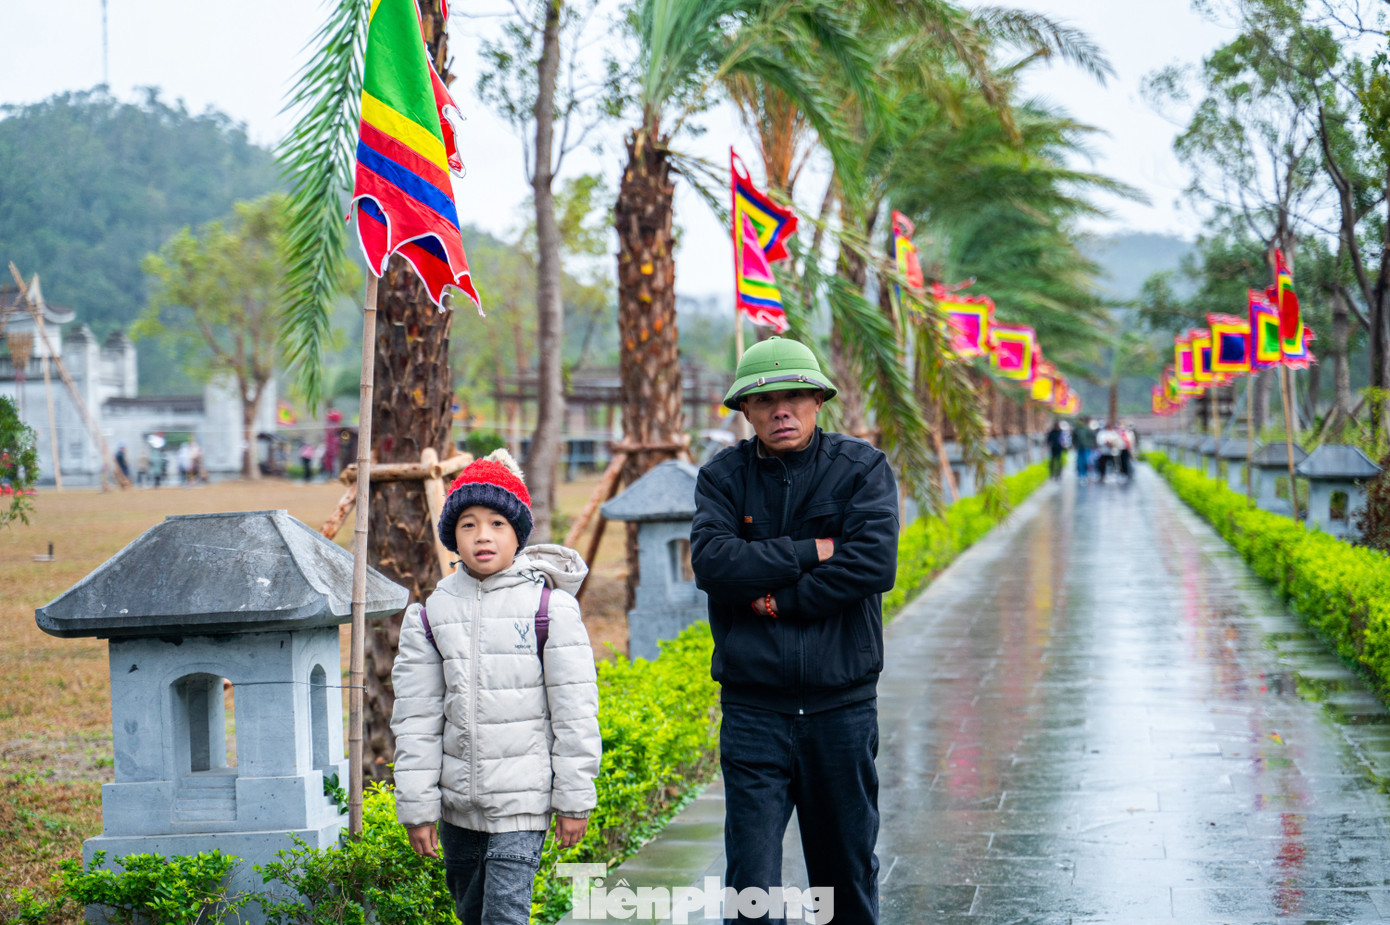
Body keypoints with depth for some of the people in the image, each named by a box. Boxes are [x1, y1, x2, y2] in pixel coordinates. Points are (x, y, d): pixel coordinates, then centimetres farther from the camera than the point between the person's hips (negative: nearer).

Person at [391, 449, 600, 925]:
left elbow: (574, 708, -4)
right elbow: (417, 716, 5)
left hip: (523, 798, -4)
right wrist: (417, 807, 3)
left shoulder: (548, 605, -6)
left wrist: (575, 799, -4)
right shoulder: (432, 612, 3)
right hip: (458, 799, 4)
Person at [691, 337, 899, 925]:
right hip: (753, 705, 0)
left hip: (841, 703, 0)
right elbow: (712, 562, -13)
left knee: (848, 870, 14)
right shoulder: (723, 476, 3)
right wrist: (808, 553, -15)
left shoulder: (861, 468, -1)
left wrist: (779, 599, -13)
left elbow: (874, 564, -14)